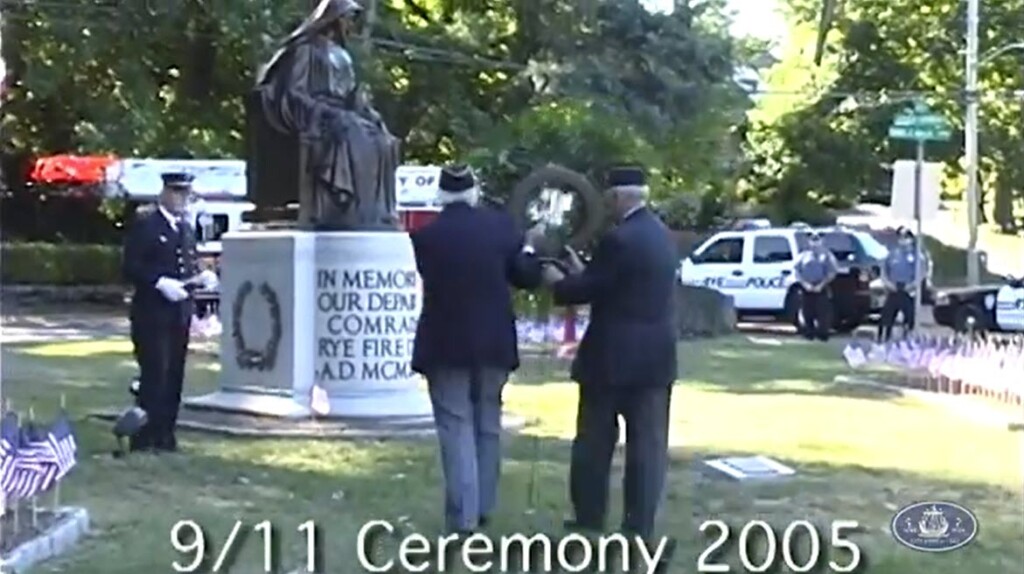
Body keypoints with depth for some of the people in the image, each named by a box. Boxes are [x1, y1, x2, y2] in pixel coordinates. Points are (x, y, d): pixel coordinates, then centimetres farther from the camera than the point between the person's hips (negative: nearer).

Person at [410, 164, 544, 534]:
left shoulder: (426, 234, -9)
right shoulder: (500, 224, -3)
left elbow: (430, 277, 7)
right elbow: (527, 278, 1)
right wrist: (529, 246, 20)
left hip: (446, 344, -3)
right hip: (493, 342, 3)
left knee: (457, 429, 1)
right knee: (487, 425, 16)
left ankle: (463, 516, -2)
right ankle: (483, 507, 24)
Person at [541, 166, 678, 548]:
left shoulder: (619, 239, -17)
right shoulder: (660, 234, 10)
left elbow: (589, 290, -13)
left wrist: (558, 282, 6)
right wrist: (582, 272, 20)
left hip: (614, 356, -7)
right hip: (655, 354, 7)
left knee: (594, 440, 7)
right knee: (648, 441, 5)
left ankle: (588, 517, 15)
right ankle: (640, 524, 6)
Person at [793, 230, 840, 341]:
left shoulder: (826, 255, 3)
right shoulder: (804, 255, 11)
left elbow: (832, 273, -2)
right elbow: (797, 272, 7)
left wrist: (821, 285, -11)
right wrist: (805, 284, -7)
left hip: (821, 289, -3)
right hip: (807, 289, 3)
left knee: (823, 313, -8)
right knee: (808, 313, 3)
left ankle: (823, 334, -4)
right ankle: (809, 334, 12)